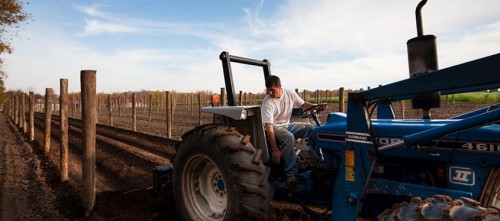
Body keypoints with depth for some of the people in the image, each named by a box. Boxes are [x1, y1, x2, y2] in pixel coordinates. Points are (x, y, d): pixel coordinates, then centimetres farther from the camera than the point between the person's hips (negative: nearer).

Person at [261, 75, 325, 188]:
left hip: (287, 125, 6)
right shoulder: (267, 102, -23)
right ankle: (291, 173, -31)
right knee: (289, 137, -36)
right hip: (275, 127, -5)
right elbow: (269, 127, -28)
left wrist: (316, 107, -12)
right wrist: (275, 150, -33)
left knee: (311, 128, -13)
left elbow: (303, 104, 9)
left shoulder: (290, 93, -8)